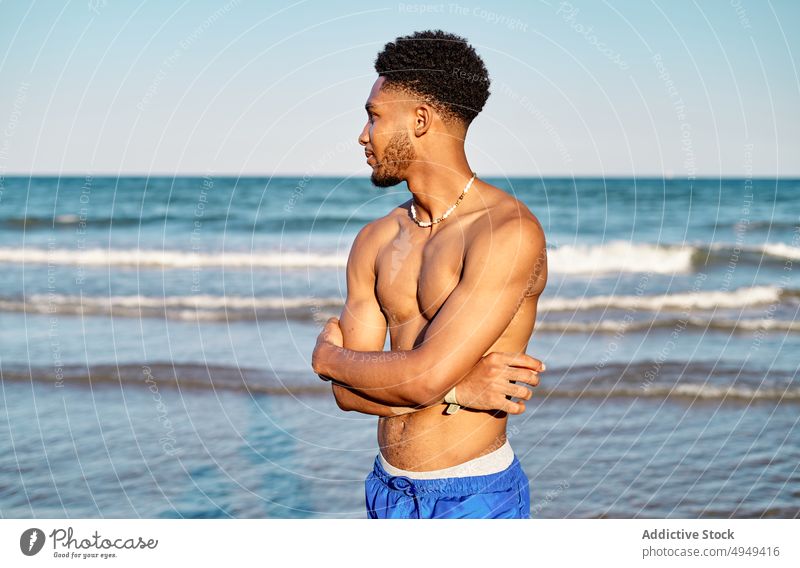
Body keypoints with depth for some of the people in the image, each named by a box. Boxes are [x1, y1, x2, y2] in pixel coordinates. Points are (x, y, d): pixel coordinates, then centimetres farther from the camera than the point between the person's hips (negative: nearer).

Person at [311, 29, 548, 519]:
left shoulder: (509, 230, -16)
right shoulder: (375, 241, 4)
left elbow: (423, 378, -22)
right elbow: (348, 392, 0)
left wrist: (328, 355, -5)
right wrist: (456, 388, -15)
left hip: (473, 496, -5)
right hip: (387, 491, 6)